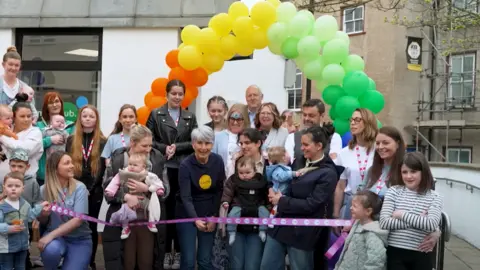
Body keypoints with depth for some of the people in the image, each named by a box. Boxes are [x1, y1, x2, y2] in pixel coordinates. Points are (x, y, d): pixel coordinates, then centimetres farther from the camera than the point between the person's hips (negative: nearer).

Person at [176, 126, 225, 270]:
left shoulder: (218, 161, -7)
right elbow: (185, 197, -23)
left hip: (209, 214, 3)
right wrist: (196, 220, -36)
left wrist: (214, 216, -4)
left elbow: (220, 190, 1)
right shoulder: (185, 165, -17)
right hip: (187, 214, -3)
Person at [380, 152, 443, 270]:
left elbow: (432, 224, -16)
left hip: (421, 255, 0)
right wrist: (418, 221, -13)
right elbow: (384, 222, -10)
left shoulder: (434, 197, 2)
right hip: (395, 252, 0)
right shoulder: (393, 191, 2)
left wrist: (402, 214, -11)